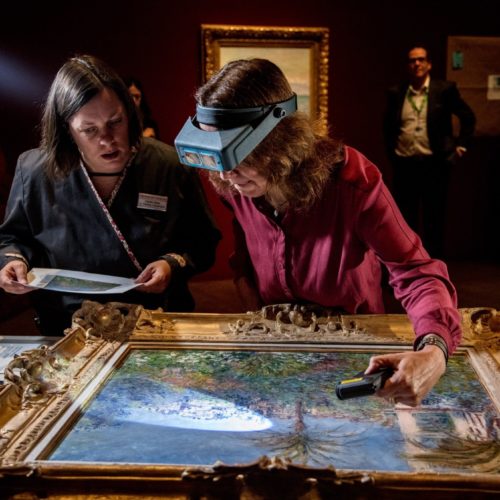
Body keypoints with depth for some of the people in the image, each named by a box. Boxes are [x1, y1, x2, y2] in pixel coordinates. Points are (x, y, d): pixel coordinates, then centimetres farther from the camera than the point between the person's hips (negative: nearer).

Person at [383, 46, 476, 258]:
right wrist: (391, 152, 11)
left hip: (434, 163, -2)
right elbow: (388, 125, 18)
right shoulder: (395, 93, 5)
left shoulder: (445, 89, 0)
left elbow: (468, 117, 7)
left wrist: (460, 146, 4)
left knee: (434, 217, 4)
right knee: (405, 218, 7)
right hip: (404, 164, 2)